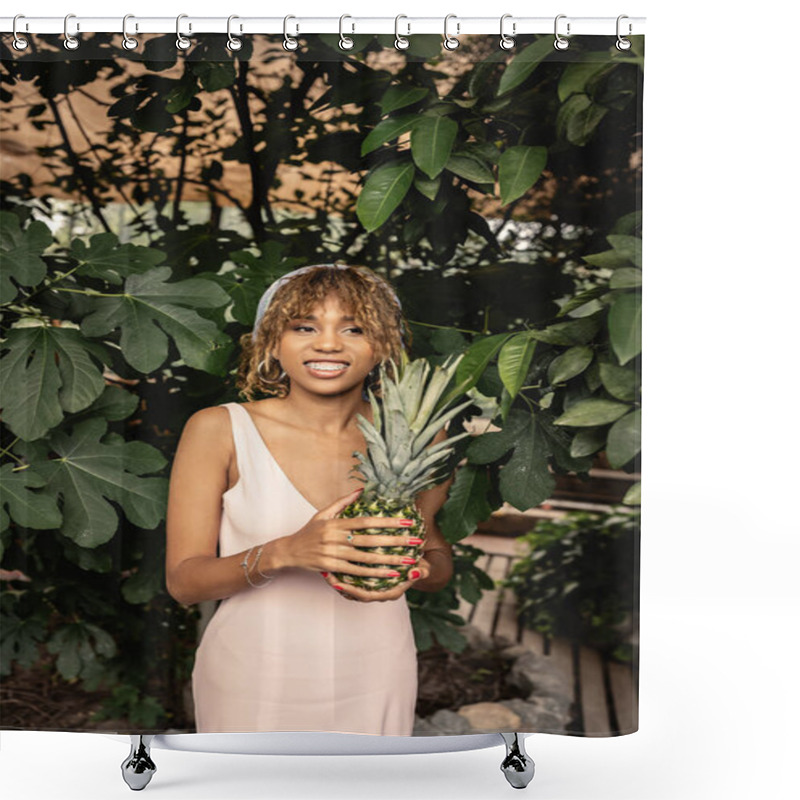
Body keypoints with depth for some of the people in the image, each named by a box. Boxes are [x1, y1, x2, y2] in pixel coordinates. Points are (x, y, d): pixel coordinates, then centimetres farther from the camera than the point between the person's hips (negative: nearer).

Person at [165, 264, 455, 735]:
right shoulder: (220, 431, -10)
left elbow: (441, 563, 9)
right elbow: (183, 581, -9)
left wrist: (415, 568, -16)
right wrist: (282, 553, -27)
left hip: (374, 682, 2)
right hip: (252, 679, -1)